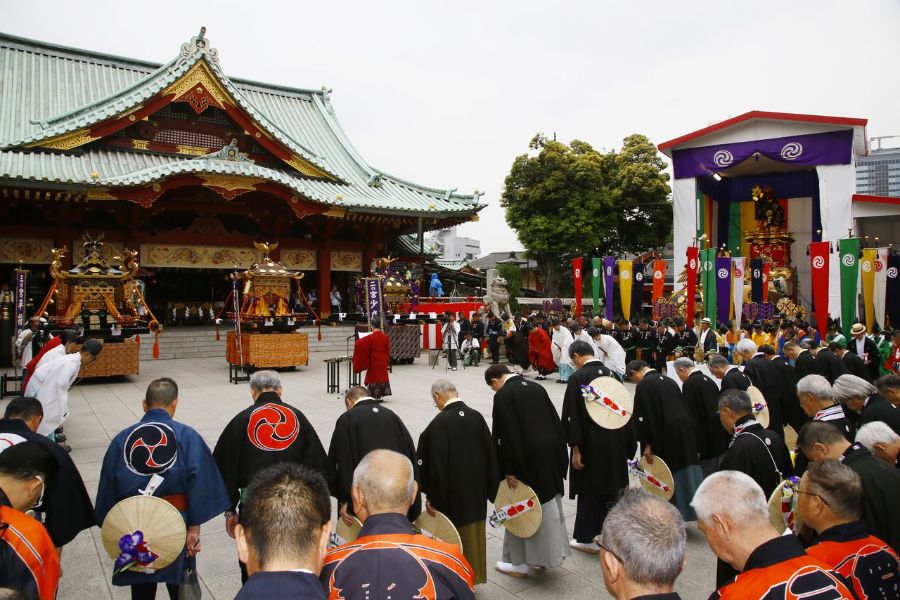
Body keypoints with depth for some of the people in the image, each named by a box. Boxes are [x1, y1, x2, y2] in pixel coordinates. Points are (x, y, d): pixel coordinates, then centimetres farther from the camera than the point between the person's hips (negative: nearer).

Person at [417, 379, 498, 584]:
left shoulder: (439, 423, -19)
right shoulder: (476, 416, -5)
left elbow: (435, 462, -17)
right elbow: (490, 453, 2)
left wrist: (431, 495, -7)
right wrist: (490, 488, 11)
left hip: (451, 493, -5)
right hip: (477, 490, 5)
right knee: (474, 534, 19)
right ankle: (473, 575, 33)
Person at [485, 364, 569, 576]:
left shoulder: (503, 395, -12)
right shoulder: (536, 387, 7)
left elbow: (505, 435, -17)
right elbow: (556, 422, 10)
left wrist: (509, 470, -12)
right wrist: (559, 459, 15)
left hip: (527, 461, -7)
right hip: (550, 456, 7)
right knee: (548, 506, 18)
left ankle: (518, 562, 18)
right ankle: (549, 553, 31)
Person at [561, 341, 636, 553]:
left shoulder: (577, 378, -15)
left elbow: (573, 415, -16)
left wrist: (575, 448, -11)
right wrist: (627, 445, 17)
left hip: (591, 444, -5)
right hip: (616, 443, 5)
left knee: (590, 490, 6)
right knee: (612, 486, 16)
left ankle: (585, 538, 16)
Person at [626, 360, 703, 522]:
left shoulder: (643, 385, -9)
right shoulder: (669, 380, 13)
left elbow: (642, 416, -15)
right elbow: (681, 406, 18)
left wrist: (647, 444, -10)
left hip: (667, 438, -7)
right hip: (686, 432, 7)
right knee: (689, 476, 14)